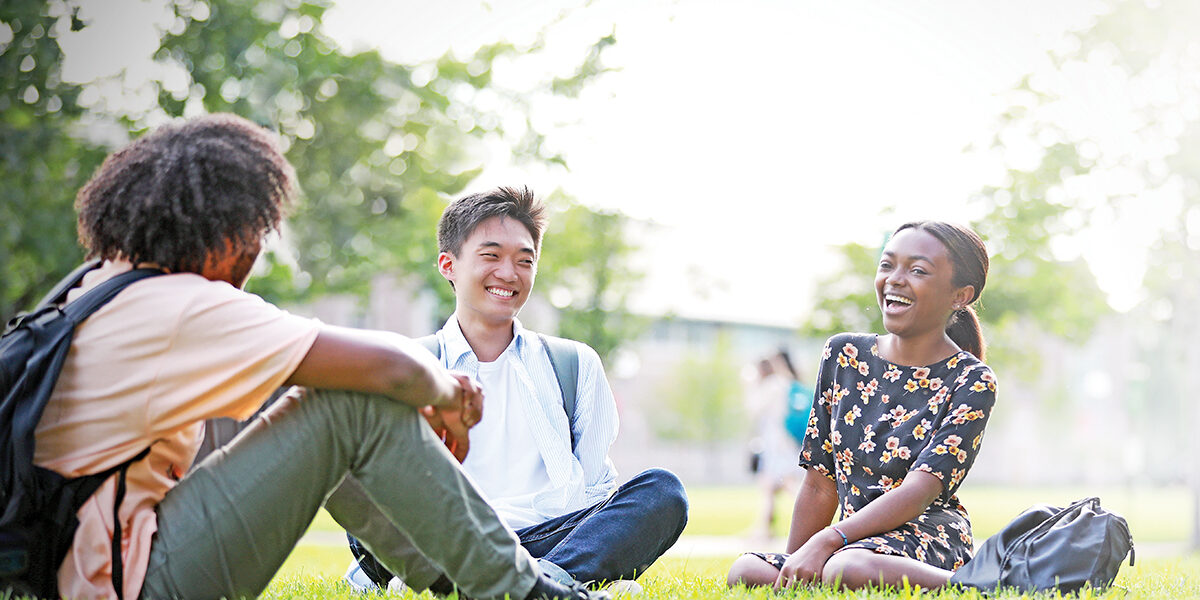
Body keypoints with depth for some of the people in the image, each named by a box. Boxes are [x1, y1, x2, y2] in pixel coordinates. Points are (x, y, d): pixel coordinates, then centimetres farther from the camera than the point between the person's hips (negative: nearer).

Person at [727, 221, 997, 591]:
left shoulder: (971, 381, -4)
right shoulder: (844, 355, 11)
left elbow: (918, 492, -16)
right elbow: (821, 484, 13)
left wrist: (826, 541, -28)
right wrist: (793, 565, 6)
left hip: (927, 537, -6)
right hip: (857, 540, 6)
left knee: (847, 568, -39)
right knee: (745, 572, -23)